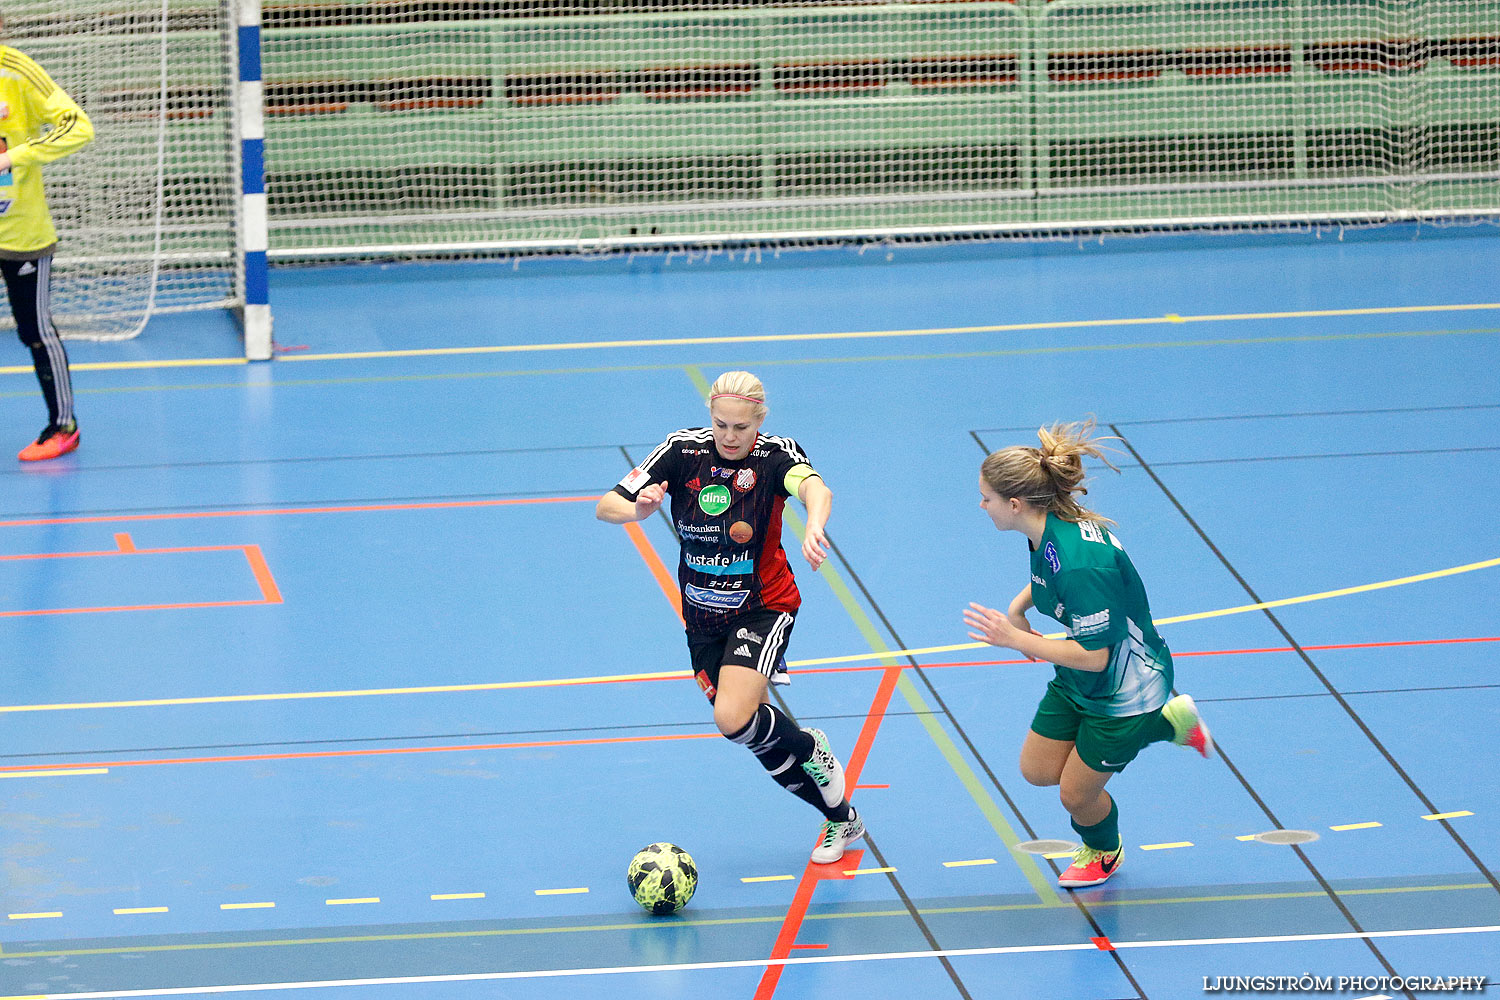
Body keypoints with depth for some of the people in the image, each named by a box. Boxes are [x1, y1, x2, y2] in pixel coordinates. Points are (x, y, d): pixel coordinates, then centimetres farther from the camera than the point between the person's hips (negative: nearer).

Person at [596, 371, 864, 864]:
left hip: (764, 608, -4)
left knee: (733, 718, -24)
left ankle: (811, 749, 7)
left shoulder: (775, 454, -19)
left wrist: (814, 527, -65)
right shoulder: (683, 450, -12)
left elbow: (816, 488, -42)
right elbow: (606, 507, -12)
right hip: (703, 617, 4)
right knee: (759, 736, 7)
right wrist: (638, 508, -36)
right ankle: (840, 819, 27)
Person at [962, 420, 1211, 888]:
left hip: (1125, 688, -9)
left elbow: (1093, 656, -32)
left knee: (1077, 793, 8)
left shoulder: (1081, 561, -38)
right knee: (1037, 771, 16)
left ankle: (1103, 851, 44)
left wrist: (1016, 639, -27)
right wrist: (1017, 607, -2)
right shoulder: (1047, 531, -11)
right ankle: (1166, 723, 27)